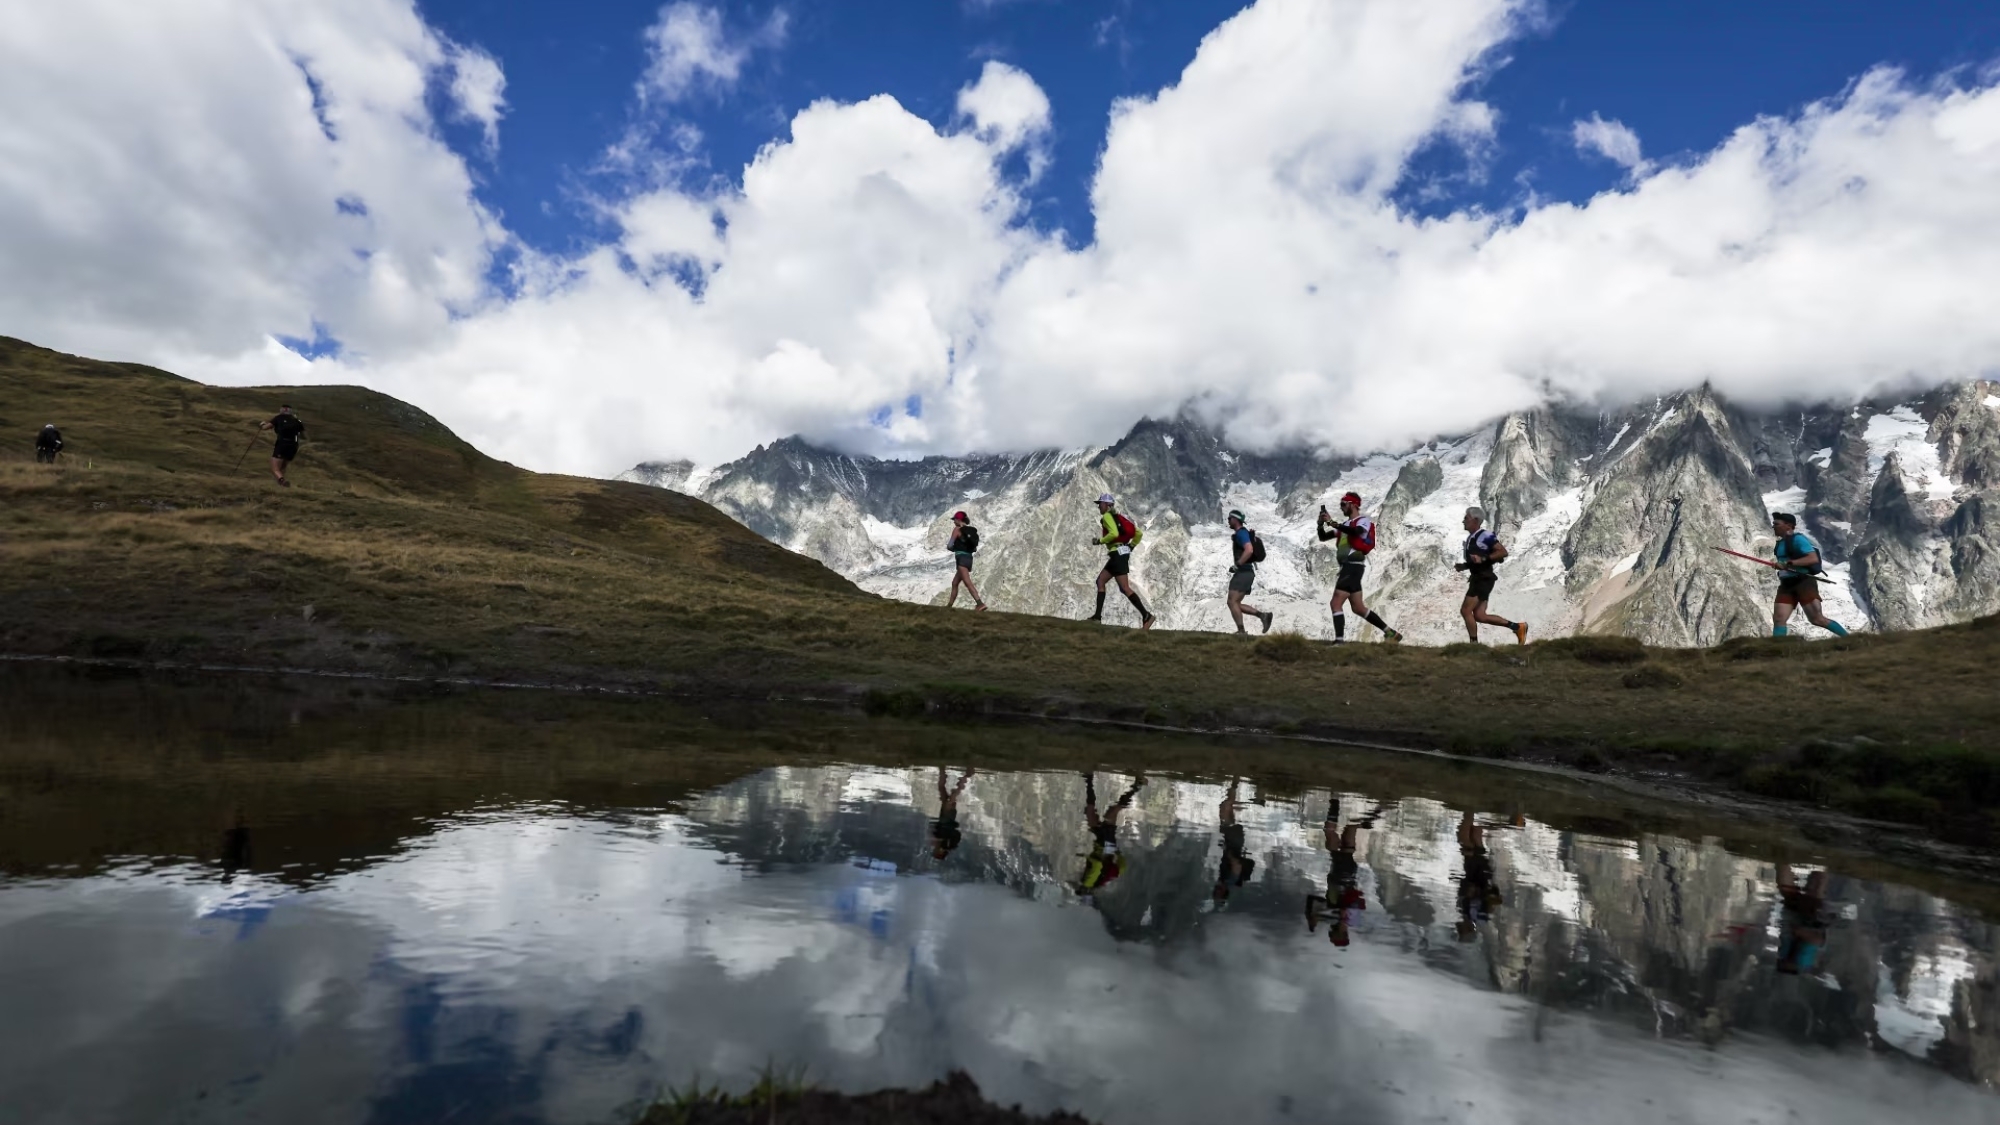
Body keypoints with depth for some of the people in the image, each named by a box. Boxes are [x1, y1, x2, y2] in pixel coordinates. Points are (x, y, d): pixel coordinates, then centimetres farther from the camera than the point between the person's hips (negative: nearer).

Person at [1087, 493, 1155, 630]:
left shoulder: (1107, 516, -6)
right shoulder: (1118, 517, 20)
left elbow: (1114, 533, -24)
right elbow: (1139, 534, 19)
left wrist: (1100, 541, -11)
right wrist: (1130, 546, 22)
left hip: (1118, 554, -10)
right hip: (1120, 554, 10)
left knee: (1124, 588, -12)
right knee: (1100, 581, 12)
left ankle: (1146, 616, -14)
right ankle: (1097, 616, 9)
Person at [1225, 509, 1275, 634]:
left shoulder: (1241, 533, -11)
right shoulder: (1241, 533, 22)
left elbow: (1249, 550, -26)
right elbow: (1247, 551, 32)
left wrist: (1236, 565, -23)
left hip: (1243, 573, -11)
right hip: (1244, 573, 11)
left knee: (1232, 602, -14)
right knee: (1235, 604, 9)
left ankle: (1241, 631, -16)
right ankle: (1263, 615, 4)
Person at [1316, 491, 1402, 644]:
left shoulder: (1363, 521, -4)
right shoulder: (1344, 525, 21)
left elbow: (1355, 532, -28)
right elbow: (1323, 537, 19)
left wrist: (1332, 522, -28)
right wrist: (1321, 524, -1)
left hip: (1353, 567, -9)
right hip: (1347, 567, 9)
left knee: (1335, 604, -15)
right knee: (1359, 608, 11)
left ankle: (1340, 641, -18)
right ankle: (1391, 633, 19)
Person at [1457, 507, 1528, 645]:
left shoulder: (1485, 536, -12)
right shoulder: (1470, 538, 17)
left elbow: (1503, 552, -19)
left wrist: (1483, 558, -27)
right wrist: (1463, 566, 10)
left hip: (1484, 579, -10)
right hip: (1477, 579, 10)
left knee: (1465, 611, -10)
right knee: (1479, 616, 7)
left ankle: (1474, 644, 0)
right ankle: (1517, 627, 16)